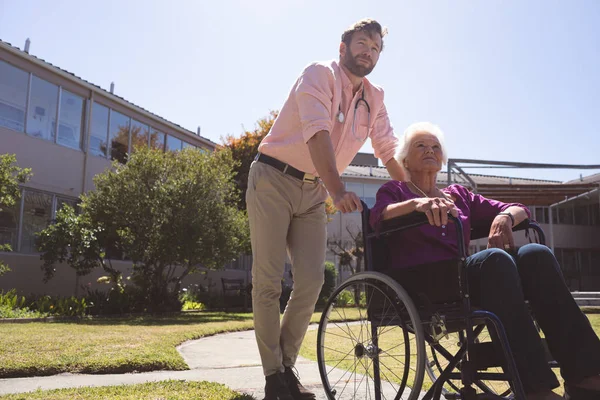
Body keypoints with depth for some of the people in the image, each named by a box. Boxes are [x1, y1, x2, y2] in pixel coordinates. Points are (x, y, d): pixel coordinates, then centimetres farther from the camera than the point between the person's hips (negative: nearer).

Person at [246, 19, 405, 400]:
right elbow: (317, 132, -27)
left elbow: (390, 151, 8)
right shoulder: (320, 74, -11)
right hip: (274, 181, -5)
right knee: (268, 280, -6)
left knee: (312, 280, -3)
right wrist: (339, 190, -40)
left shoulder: (374, 99, 8)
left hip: (314, 192, 6)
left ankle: (286, 364, 13)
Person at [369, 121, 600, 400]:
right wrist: (417, 203, -29)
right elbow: (377, 216, -9)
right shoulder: (395, 191, 15)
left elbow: (520, 209, 19)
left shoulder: (458, 194, 26)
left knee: (535, 254, -22)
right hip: (419, 283, -4)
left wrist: (505, 217, -7)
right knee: (495, 258, -32)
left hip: (462, 279, 5)